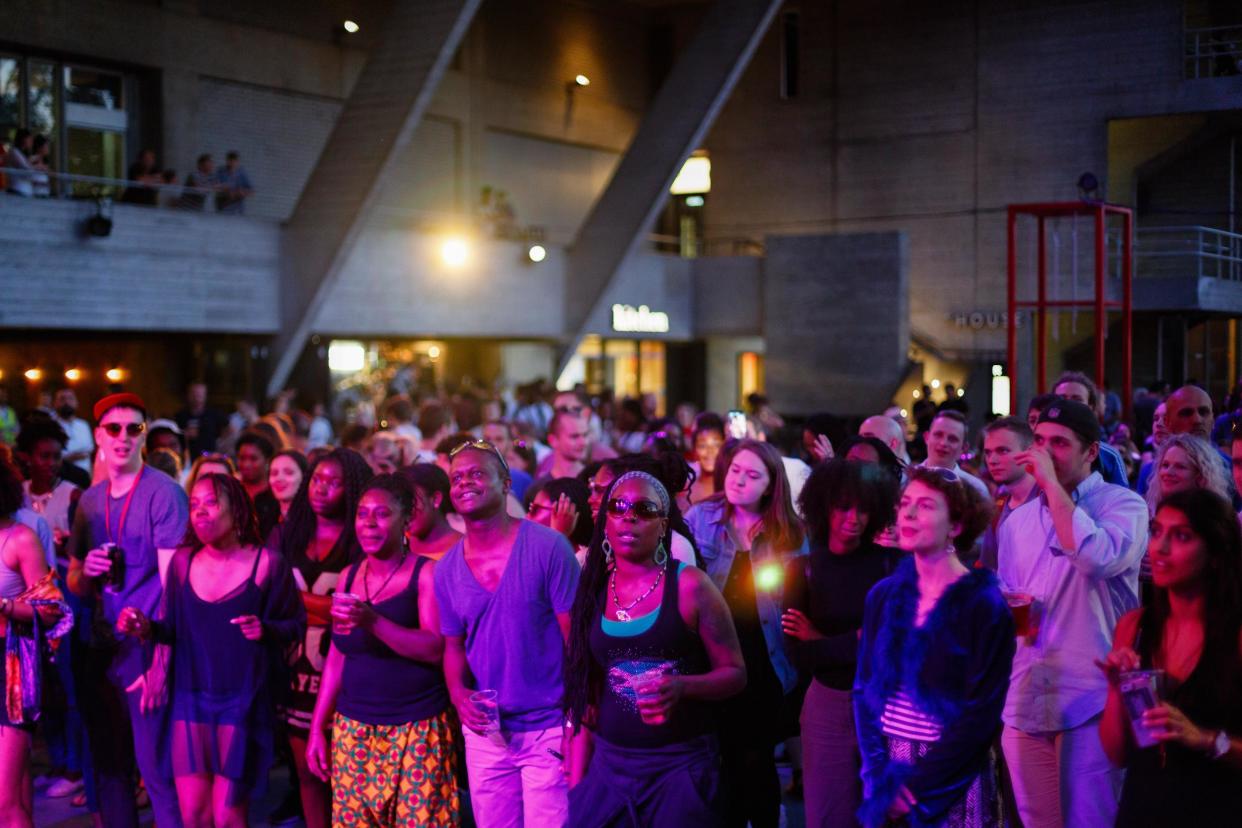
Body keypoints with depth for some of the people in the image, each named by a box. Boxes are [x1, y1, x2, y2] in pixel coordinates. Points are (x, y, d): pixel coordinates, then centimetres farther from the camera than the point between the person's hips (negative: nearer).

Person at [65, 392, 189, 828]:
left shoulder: (163, 493, -8)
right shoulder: (90, 500, 11)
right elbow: (75, 585, 18)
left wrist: (160, 662, -19)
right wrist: (85, 571, -6)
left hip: (147, 651, -6)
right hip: (103, 650, 6)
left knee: (156, 769, -5)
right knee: (108, 766, 13)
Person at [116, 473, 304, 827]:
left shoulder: (267, 562, -8)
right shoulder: (182, 561, 4)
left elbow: (296, 623, -2)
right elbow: (172, 627, 8)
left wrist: (265, 630, -22)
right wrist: (146, 628, -13)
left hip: (244, 701, -4)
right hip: (192, 699, 4)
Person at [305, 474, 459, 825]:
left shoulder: (427, 573, -5)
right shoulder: (350, 576, 11)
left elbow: (436, 649, -15)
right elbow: (337, 660, 15)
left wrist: (373, 621, -26)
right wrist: (317, 727, 13)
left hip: (417, 730, -5)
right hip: (353, 730, 5)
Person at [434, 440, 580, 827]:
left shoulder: (547, 547, -11)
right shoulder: (447, 569, 3)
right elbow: (454, 646, 13)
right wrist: (458, 693, -9)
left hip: (549, 729, -4)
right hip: (485, 732, 4)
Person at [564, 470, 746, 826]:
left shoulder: (689, 585, -7)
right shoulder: (592, 591, 5)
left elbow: (735, 673, -4)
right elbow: (585, 692, 10)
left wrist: (681, 687, -23)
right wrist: (576, 781, 6)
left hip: (682, 765, -3)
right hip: (609, 765, 4)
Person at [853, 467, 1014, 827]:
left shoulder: (984, 603, -10)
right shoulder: (884, 595, 3)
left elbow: (981, 713, -13)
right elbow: (864, 688, 5)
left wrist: (917, 785, -14)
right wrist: (880, 773, -7)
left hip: (951, 783, -4)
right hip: (888, 777, 4)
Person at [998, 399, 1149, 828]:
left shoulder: (1123, 503, -4)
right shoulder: (1018, 520, 14)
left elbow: (1098, 559, -25)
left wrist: (1052, 485, -17)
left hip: (1091, 700, -5)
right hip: (1023, 700, 6)